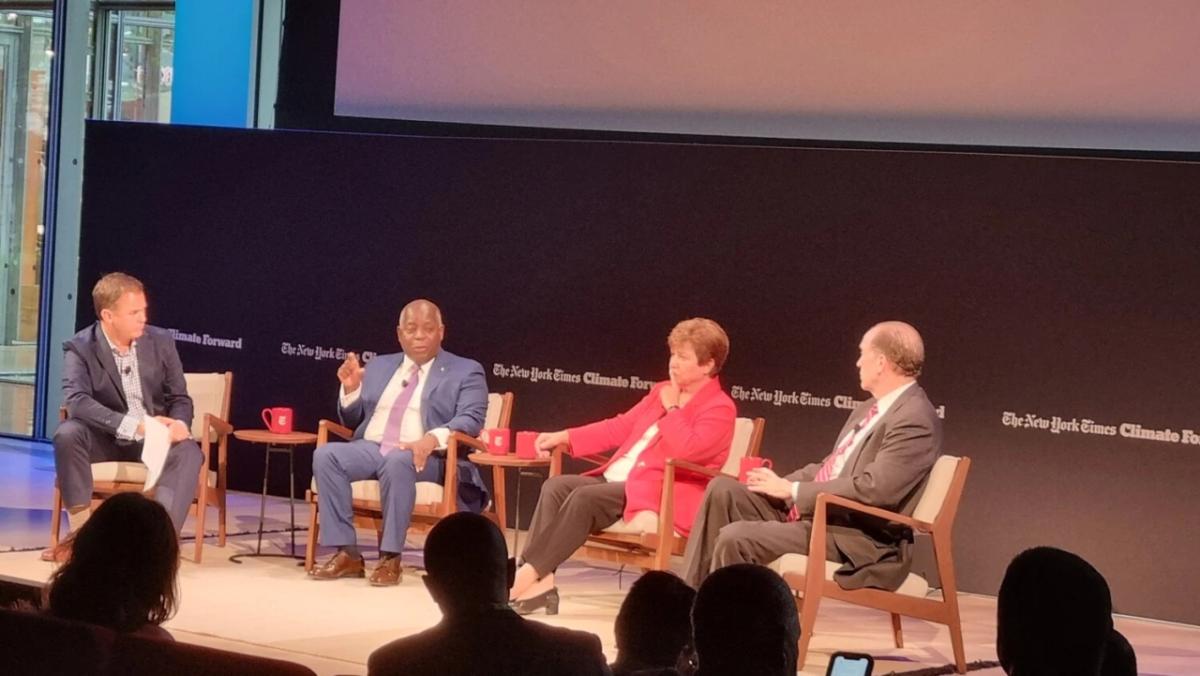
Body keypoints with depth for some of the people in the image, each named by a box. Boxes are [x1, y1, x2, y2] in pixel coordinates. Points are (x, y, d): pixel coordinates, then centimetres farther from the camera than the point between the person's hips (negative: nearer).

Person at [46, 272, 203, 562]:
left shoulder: (161, 342, -1)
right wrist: (134, 425, -37)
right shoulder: (80, 348, -11)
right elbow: (76, 400, -26)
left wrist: (179, 425, -24)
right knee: (67, 434, -32)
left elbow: (180, 398, 2)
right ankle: (81, 531, -21)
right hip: (106, 439, -1)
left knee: (189, 452, -31)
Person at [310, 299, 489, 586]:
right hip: (371, 449, 5)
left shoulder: (465, 372, 7)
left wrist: (433, 438, -27)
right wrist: (351, 388, 2)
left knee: (397, 462, -38)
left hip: (424, 455, -5)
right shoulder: (379, 366, 21)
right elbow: (353, 420, 24)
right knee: (326, 455, -24)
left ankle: (390, 558, -29)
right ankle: (347, 554, -23)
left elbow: (470, 420, -7)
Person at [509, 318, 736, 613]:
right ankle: (540, 580, -26)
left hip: (663, 492, -9)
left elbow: (687, 450, -23)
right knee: (555, 487, -14)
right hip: (616, 480, 9)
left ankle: (530, 574, -30)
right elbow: (620, 427, 24)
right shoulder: (662, 391, 20)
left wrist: (671, 409, -10)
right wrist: (565, 436, 15)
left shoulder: (719, 408, -6)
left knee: (585, 498, -30)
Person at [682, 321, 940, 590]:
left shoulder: (916, 421, -18)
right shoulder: (872, 408, 14)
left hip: (853, 537, -10)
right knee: (723, 490, 4)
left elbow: (873, 490, -26)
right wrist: (782, 485, 3)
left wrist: (793, 490, -18)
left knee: (735, 538, -23)